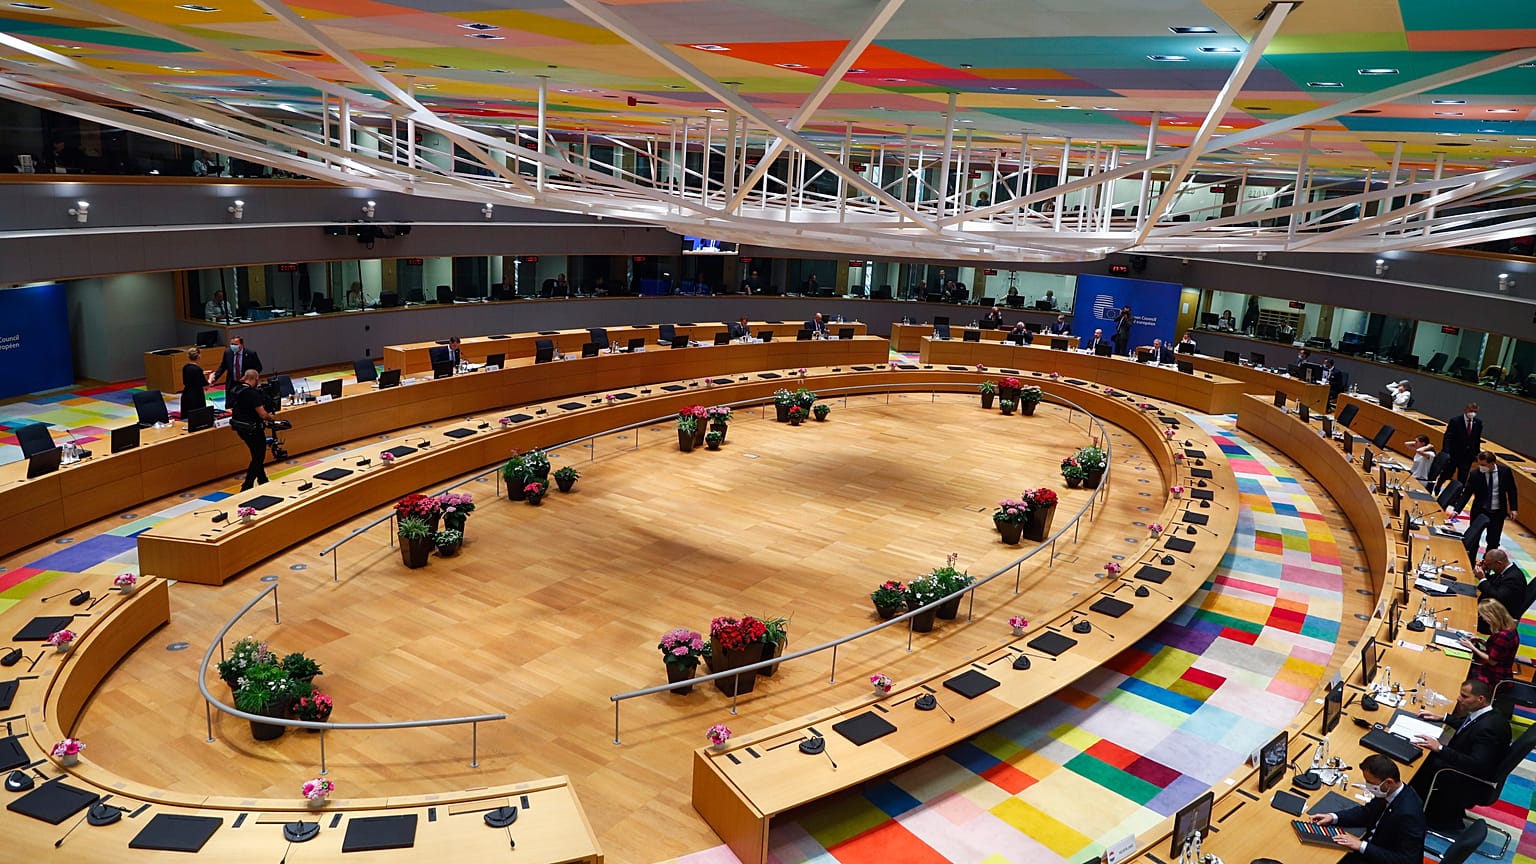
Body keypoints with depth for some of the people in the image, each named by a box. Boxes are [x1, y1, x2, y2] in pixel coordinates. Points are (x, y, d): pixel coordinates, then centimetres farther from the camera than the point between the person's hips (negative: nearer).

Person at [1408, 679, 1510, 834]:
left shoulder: (1489, 727, -31)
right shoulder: (1484, 716, -2)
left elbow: (1477, 764, -36)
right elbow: (1467, 724, 22)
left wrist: (1440, 748, -34)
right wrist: (1442, 718, 12)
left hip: (1471, 785, -9)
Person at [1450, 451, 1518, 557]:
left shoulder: (1505, 471, -8)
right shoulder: (1475, 474, -13)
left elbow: (1511, 490, 4)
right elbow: (1466, 494, -12)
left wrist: (1513, 509, 0)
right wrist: (1456, 510, -21)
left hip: (1498, 513, 1)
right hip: (1480, 512, -1)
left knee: (1493, 542, 9)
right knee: (1473, 540, -5)